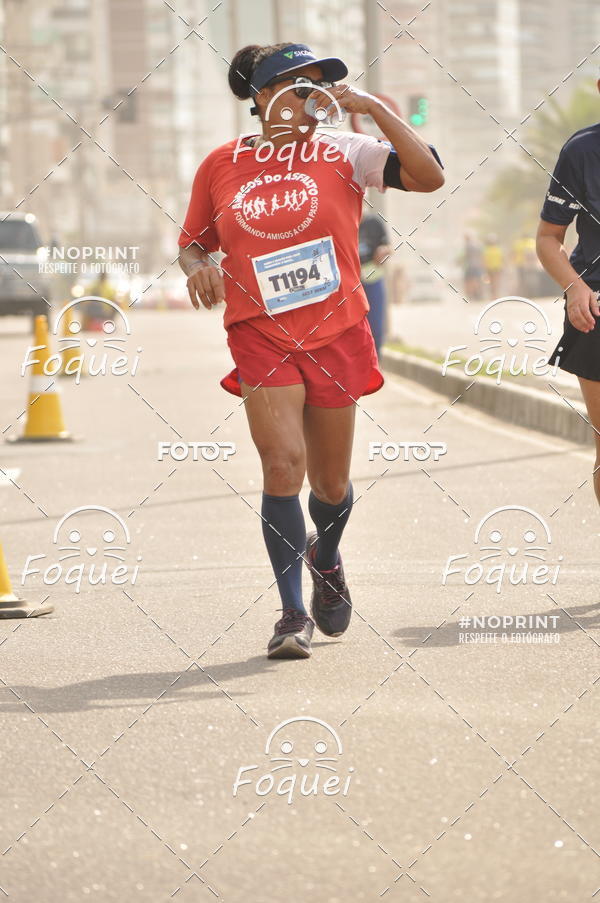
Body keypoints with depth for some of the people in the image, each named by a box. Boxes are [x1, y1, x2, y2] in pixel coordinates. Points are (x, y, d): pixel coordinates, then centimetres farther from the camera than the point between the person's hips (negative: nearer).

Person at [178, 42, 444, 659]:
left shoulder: (342, 154, -1)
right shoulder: (221, 166, 4)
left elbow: (428, 176, -14)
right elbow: (192, 240, 16)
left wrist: (373, 107, -17)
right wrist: (197, 267, -7)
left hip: (335, 335, 1)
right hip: (260, 335, -1)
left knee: (331, 482, 10)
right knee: (283, 464, -17)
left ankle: (325, 558, 45)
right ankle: (293, 614, -9)